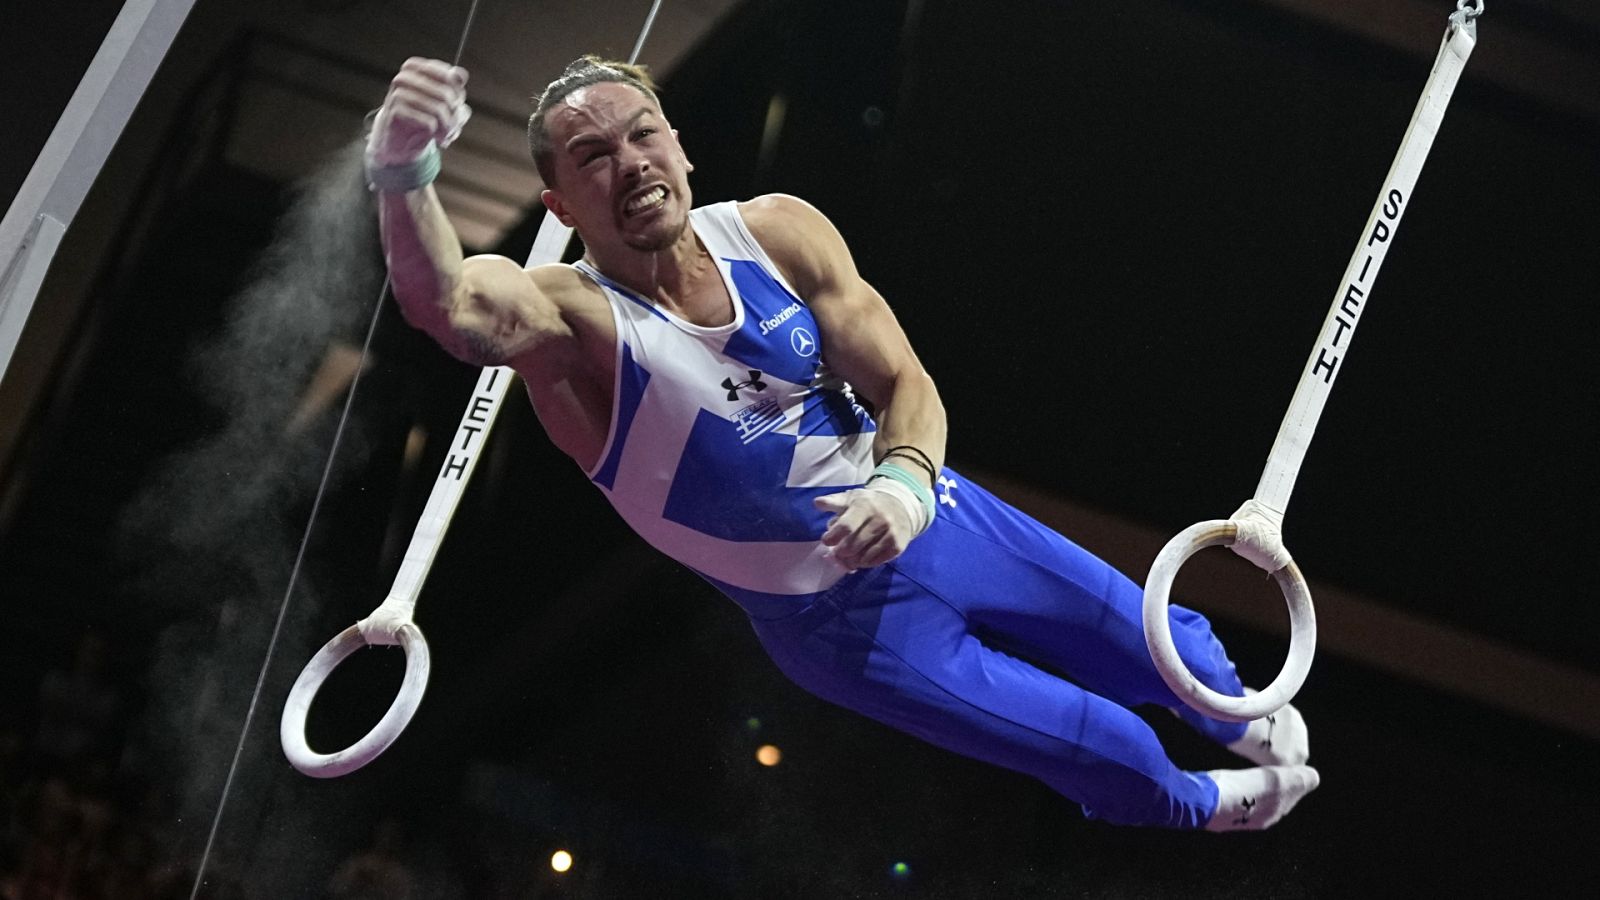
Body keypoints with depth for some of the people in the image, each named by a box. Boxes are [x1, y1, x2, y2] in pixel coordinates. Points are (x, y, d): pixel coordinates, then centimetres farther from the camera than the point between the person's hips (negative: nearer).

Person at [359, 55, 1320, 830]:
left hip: (938, 517, 4)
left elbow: (905, 383, -8)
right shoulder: (568, 315, -25)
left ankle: (1246, 721, 55)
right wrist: (403, 172, -69)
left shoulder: (779, 230, -13)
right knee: (1111, 760, 6)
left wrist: (905, 485, -31)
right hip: (842, 621, -4)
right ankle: (1204, 806, 42)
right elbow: (449, 303, -47)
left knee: (1162, 646, 19)